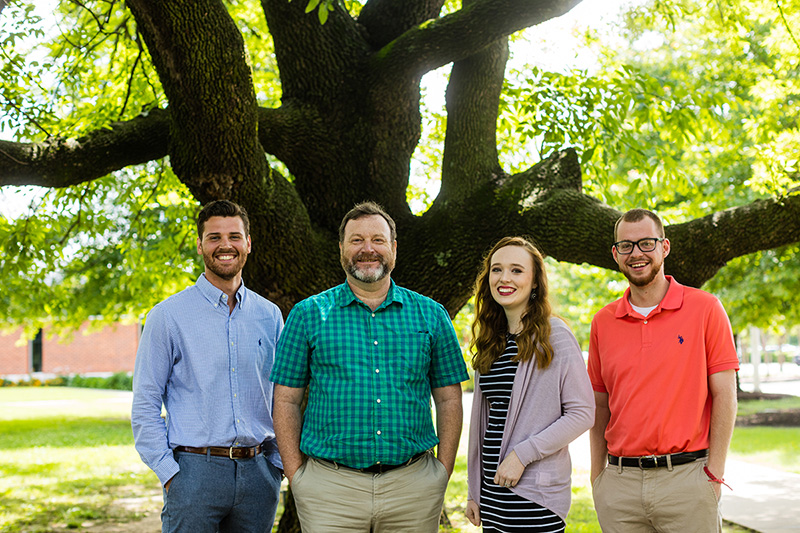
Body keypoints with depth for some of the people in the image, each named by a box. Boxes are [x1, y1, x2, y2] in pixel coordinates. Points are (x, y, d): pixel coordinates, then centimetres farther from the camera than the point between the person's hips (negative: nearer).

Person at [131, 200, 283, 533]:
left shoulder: (269, 315, 9)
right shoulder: (168, 316, -1)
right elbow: (145, 404, -2)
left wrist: (276, 464, 7)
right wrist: (169, 473, -9)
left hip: (257, 474, 3)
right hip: (195, 472, -3)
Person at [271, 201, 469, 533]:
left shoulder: (431, 315, 8)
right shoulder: (308, 315, 4)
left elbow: (448, 399, 10)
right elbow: (286, 400, 4)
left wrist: (443, 472, 2)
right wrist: (295, 475, -3)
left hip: (414, 489, 2)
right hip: (329, 488, -1)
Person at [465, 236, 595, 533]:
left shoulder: (554, 335, -8)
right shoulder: (490, 341, 11)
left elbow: (582, 413, -11)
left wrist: (522, 454, -16)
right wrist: (474, 490, 13)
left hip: (537, 491, -6)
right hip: (492, 488, 6)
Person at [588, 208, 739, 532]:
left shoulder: (704, 308, 0)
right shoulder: (603, 323, 9)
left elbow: (724, 395, -2)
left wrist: (714, 473, -7)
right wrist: (597, 478, 6)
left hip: (686, 478, -3)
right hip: (620, 484, 3)